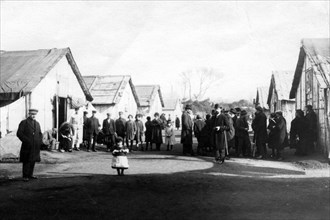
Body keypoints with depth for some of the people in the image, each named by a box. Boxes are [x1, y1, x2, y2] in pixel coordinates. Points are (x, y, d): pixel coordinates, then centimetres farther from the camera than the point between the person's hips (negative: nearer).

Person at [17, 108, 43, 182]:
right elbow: (19, 133, -8)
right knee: (26, 161, -4)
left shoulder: (37, 123, 16)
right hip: (27, 146, -6)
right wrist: (26, 141, -15)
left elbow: (40, 133, 24)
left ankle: (30, 174, 19)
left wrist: (40, 141, 6)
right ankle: (25, 176, 0)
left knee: (33, 161, 9)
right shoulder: (24, 123, -2)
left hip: (35, 147, 6)